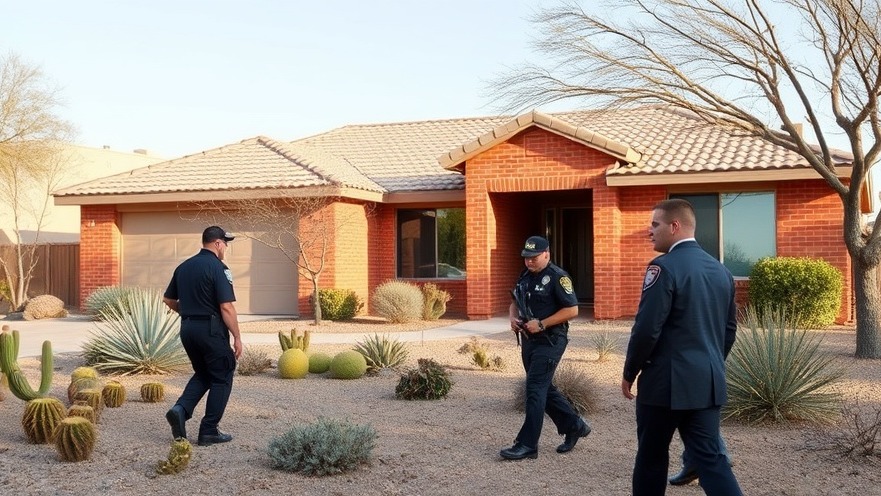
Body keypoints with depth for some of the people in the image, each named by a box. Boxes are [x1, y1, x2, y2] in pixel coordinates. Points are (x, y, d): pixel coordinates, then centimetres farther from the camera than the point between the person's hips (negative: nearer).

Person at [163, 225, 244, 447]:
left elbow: (168, 299, 16)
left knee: (202, 374, 22)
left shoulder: (183, 267, 9)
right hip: (211, 329, -7)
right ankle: (209, 431, 7)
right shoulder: (218, 268, -13)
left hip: (187, 328, 7)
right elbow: (226, 307, -18)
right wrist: (237, 337, -12)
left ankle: (180, 409, 0)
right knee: (221, 378, 6)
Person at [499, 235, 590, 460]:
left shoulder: (557, 277, -13)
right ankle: (574, 426, 32)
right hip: (529, 340, 9)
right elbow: (515, 303, 22)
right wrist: (513, 318, -1)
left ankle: (527, 445, -5)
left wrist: (541, 324, -21)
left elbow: (572, 310, -17)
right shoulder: (525, 277, 11)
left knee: (535, 389, -10)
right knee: (544, 389, 15)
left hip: (550, 342, -9)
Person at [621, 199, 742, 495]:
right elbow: (730, 328, 16)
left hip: (667, 381, -7)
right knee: (710, 457, 6)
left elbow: (647, 329, -17)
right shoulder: (721, 270, 10)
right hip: (709, 382, 7)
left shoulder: (665, 267, -14)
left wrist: (629, 373, -5)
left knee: (651, 457, 10)